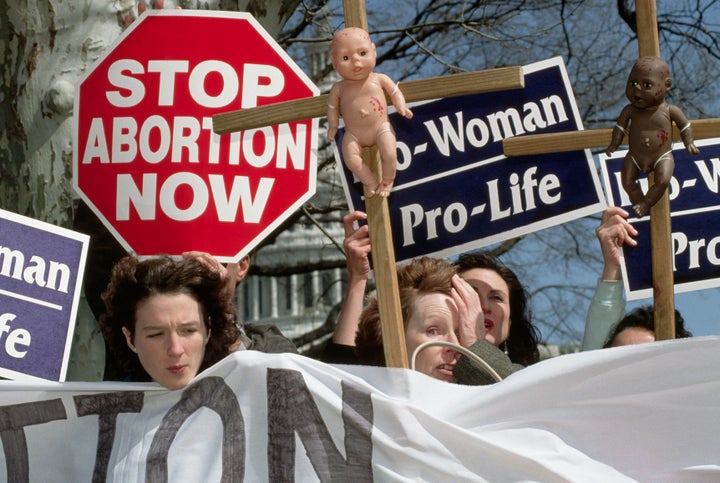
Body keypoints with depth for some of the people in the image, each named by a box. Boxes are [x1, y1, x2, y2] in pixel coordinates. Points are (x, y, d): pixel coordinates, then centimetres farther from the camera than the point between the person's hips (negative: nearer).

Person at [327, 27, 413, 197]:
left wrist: (401, 107, -7)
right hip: (354, 133, 1)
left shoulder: (379, 79, -5)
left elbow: (395, 91, 6)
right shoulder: (339, 88, -5)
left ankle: (387, 181, 9)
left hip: (381, 127, -1)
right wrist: (333, 125, 8)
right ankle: (370, 182, 3)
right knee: (351, 159, -19)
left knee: (389, 154, -20)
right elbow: (332, 105, 10)